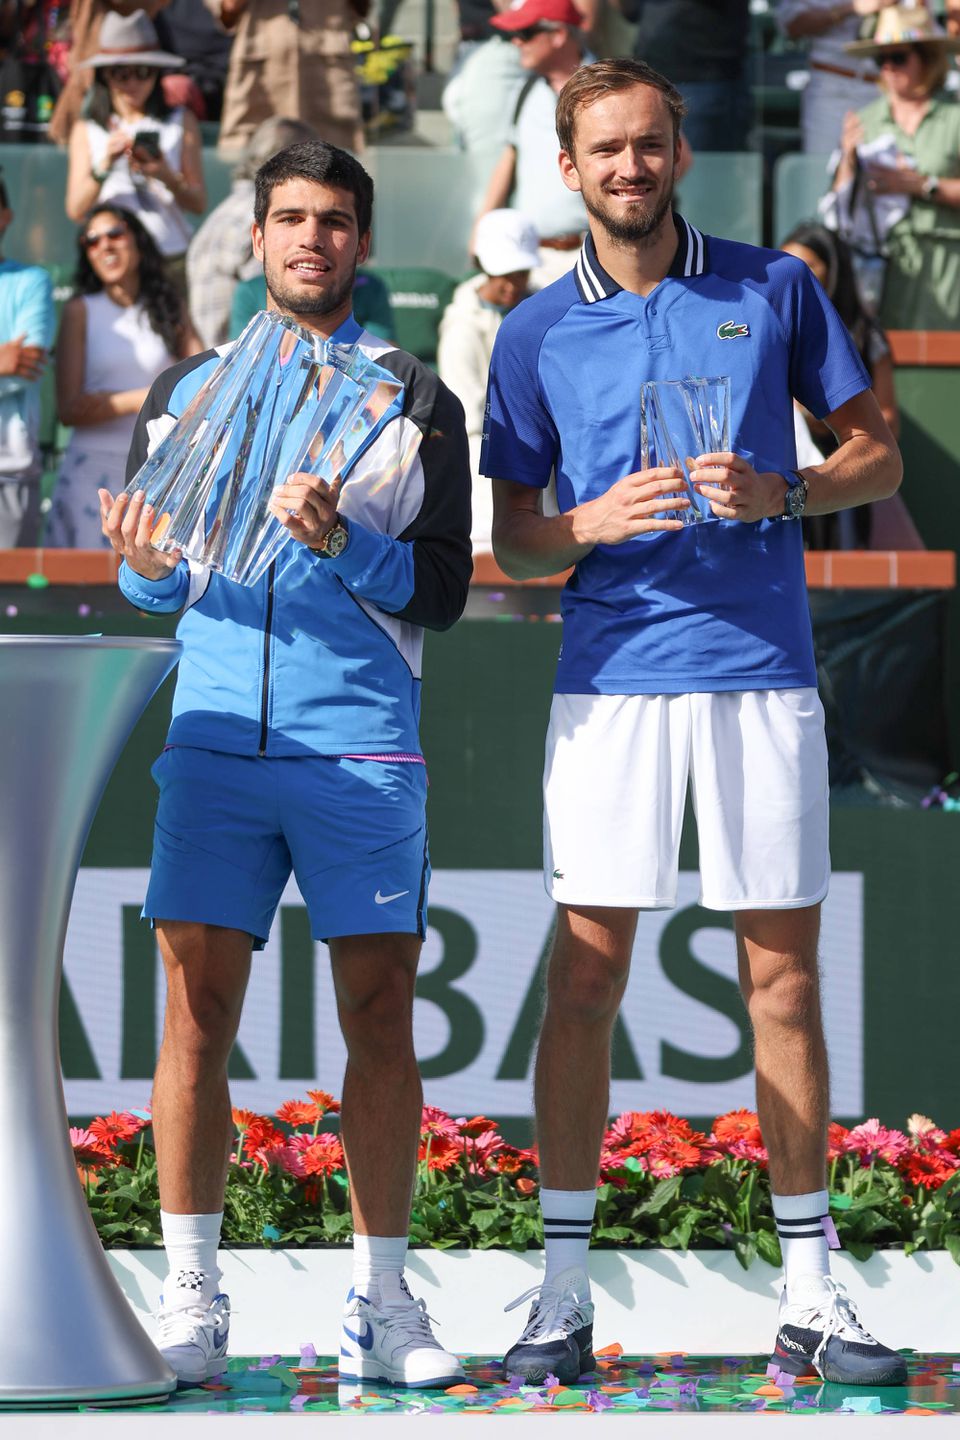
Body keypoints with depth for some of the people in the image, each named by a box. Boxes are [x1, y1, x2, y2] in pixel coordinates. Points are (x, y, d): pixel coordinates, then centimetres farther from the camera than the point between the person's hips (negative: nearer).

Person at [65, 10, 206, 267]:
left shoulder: (182, 122, 10)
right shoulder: (86, 131, 12)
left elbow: (198, 204, 6)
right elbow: (76, 210, 2)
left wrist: (167, 177, -13)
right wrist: (105, 165, -12)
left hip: (171, 258, 0)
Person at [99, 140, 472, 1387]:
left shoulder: (416, 403, 7)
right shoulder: (186, 391, 13)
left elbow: (443, 593, 2)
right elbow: (143, 583, 16)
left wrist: (343, 542, -15)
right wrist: (152, 570, -7)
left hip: (364, 748, -1)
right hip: (215, 737, 1)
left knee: (380, 1014, -1)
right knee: (196, 1012, -4)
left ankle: (381, 1304, 6)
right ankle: (190, 1302, 2)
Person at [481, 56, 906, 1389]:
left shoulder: (774, 290, 6)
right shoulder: (538, 334, 7)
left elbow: (876, 454, 10)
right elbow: (511, 538, 10)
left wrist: (781, 493, -10)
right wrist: (594, 524, -11)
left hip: (763, 672, 0)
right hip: (611, 670, 0)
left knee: (783, 975, 3)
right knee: (586, 971, -2)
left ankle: (810, 1291, 9)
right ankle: (563, 1291, 3)